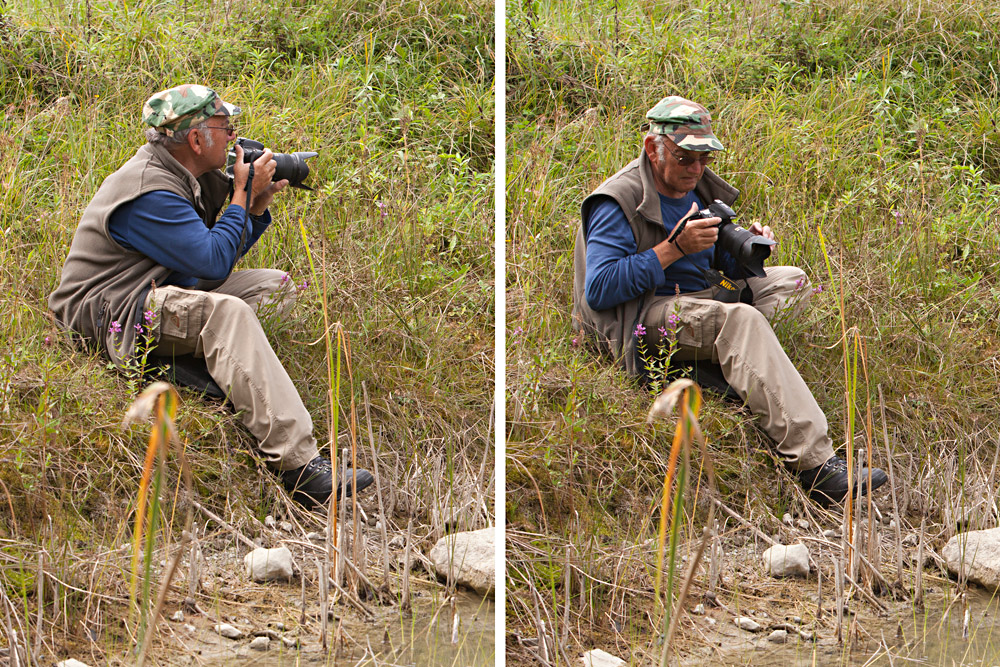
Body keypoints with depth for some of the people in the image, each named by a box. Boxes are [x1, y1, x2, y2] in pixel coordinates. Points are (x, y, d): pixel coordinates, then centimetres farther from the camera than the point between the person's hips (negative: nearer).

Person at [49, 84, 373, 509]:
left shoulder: (181, 177, 11)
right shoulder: (150, 192, -20)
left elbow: (218, 251, 19)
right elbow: (214, 263, -23)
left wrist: (257, 206, 4)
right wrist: (242, 195, -11)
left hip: (157, 295, 11)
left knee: (274, 286, 9)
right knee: (226, 312, -37)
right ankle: (297, 465, -44)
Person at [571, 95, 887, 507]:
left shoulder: (699, 188, 13)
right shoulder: (619, 203, -13)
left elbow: (723, 268, 21)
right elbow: (598, 291, -22)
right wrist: (675, 248, -23)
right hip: (643, 319, -9)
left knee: (791, 281, 5)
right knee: (741, 320, -34)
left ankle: (720, 361, -15)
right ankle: (815, 465, -42)